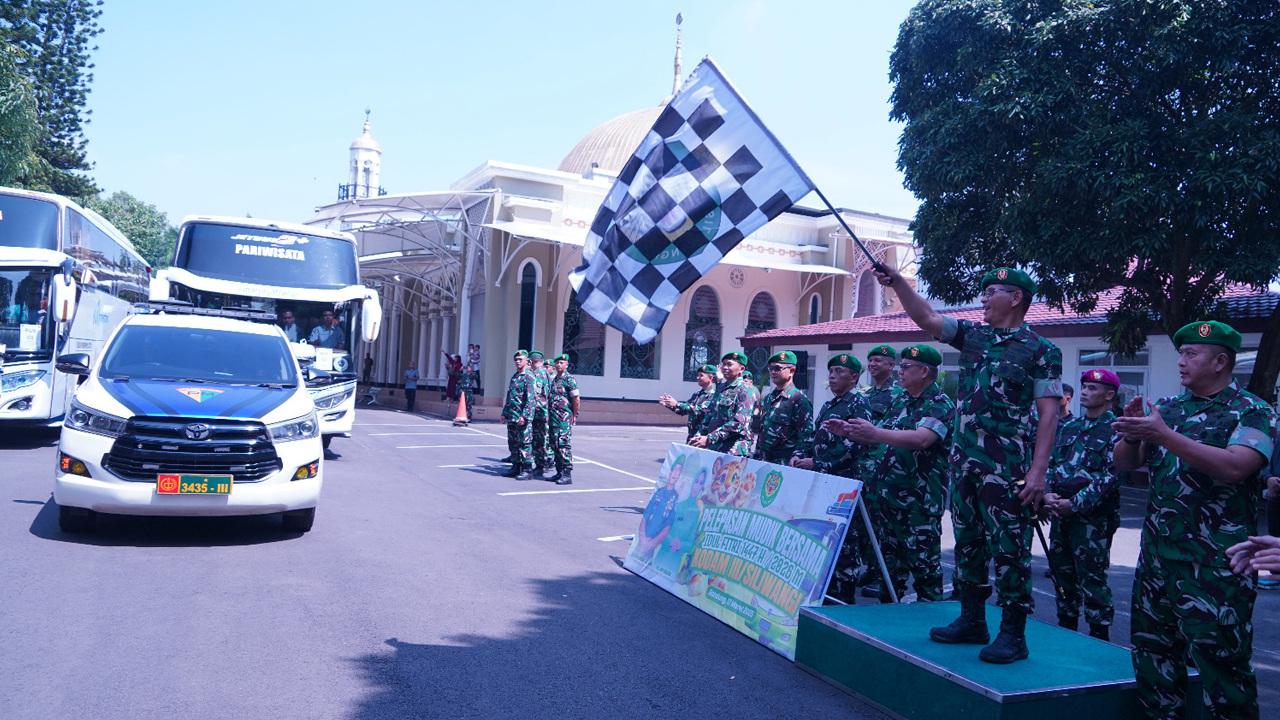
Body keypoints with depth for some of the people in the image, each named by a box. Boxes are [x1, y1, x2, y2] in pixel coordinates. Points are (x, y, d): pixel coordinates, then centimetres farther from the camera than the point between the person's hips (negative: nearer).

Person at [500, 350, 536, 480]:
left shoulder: (529, 377, -9)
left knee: (525, 442, -6)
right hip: (512, 416, 9)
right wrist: (505, 413, 18)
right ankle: (516, 467, 20)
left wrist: (524, 415, -21)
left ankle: (527, 470, -2)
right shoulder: (514, 377, 17)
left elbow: (530, 399, -16)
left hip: (523, 416, -9)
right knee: (512, 442, 11)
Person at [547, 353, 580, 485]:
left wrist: (574, 416, -7)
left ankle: (567, 475, -9)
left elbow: (576, 399, -11)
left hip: (564, 418, -9)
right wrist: (548, 415, 17)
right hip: (552, 417, 9)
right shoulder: (554, 380, 17)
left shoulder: (569, 379, -8)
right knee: (555, 445, 10)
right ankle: (559, 472, 17)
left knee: (564, 445, -10)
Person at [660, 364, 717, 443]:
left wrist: (677, 404, -23)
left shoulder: (713, 394, -11)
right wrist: (668, 405, 7)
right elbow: (683, 411, 23)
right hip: (692, 435, 9)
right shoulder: (697, 395, 17)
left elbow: (701, 410, -24)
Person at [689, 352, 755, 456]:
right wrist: (698, 437, 5)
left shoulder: (745, 390, -7)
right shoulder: (720, 388, 18)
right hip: (713, 448, 7)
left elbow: (739, 423, -18)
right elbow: (708, 416, 21)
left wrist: (709, 439, -21)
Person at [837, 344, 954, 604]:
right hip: (888, 492, 8)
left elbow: (921, 438, -28)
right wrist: (849, 431, 6)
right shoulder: (899, 401, 15)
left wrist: (875, 433, -34)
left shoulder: (941, 405, -10)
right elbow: (878, 438, 22)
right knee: (889, 558, 15)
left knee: (923, 562, -2)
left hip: (920, 498, -8)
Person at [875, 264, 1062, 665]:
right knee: (967, 543, 13)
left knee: (1009, 548, -2)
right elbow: (926, 318, 6)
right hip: (964, 460, 7)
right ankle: (972, 621, 25)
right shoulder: (972, 336, 12)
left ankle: (1013, 634, 8)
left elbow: (1049, 414, -9)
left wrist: (1038, 470, -16)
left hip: (1007, 467, -7)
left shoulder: (1041, 351, -5)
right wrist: (898, 282, -7)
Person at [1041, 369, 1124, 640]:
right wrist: (1048, 493, -3)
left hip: (1094, 516, -7)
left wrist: (1075, 503, -18)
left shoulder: (1115, 430, -8)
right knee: (1061, 570, 14)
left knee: (1091, 576, -3)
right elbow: (1051, 462, 14)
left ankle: (1099, 634, 9)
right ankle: (1066, 624, 27)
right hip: (1061, 514, 7)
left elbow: (1111, 476, -15)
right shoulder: (1069, 426, 14)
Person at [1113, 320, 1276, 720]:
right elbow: (1124, 462, 10)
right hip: (1156, 552, 6)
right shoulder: (1167, 408, 12)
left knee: (1220, 658, -1)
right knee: (1152, 651, 13)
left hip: (1216, 562, -6)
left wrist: (1163, 435, -25)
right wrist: (1132, 433, -11)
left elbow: (1233, 467, -22)